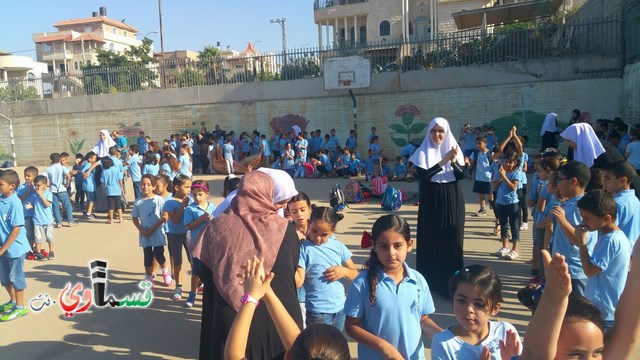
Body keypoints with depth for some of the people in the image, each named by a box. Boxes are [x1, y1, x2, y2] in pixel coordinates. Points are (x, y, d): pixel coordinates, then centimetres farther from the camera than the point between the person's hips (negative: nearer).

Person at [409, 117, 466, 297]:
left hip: (452, 201, 2)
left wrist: (454, 161, -24)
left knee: (452, 239, 5)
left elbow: (462, 174, -5)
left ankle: (451, 281, 17)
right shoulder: (423, 152, -4)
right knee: (431, 240, 2)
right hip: (431, 202, -2)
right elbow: (422, 175, -17)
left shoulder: (453, 148, 4)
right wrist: (443, 161, -24)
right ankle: (430, 280, 15)